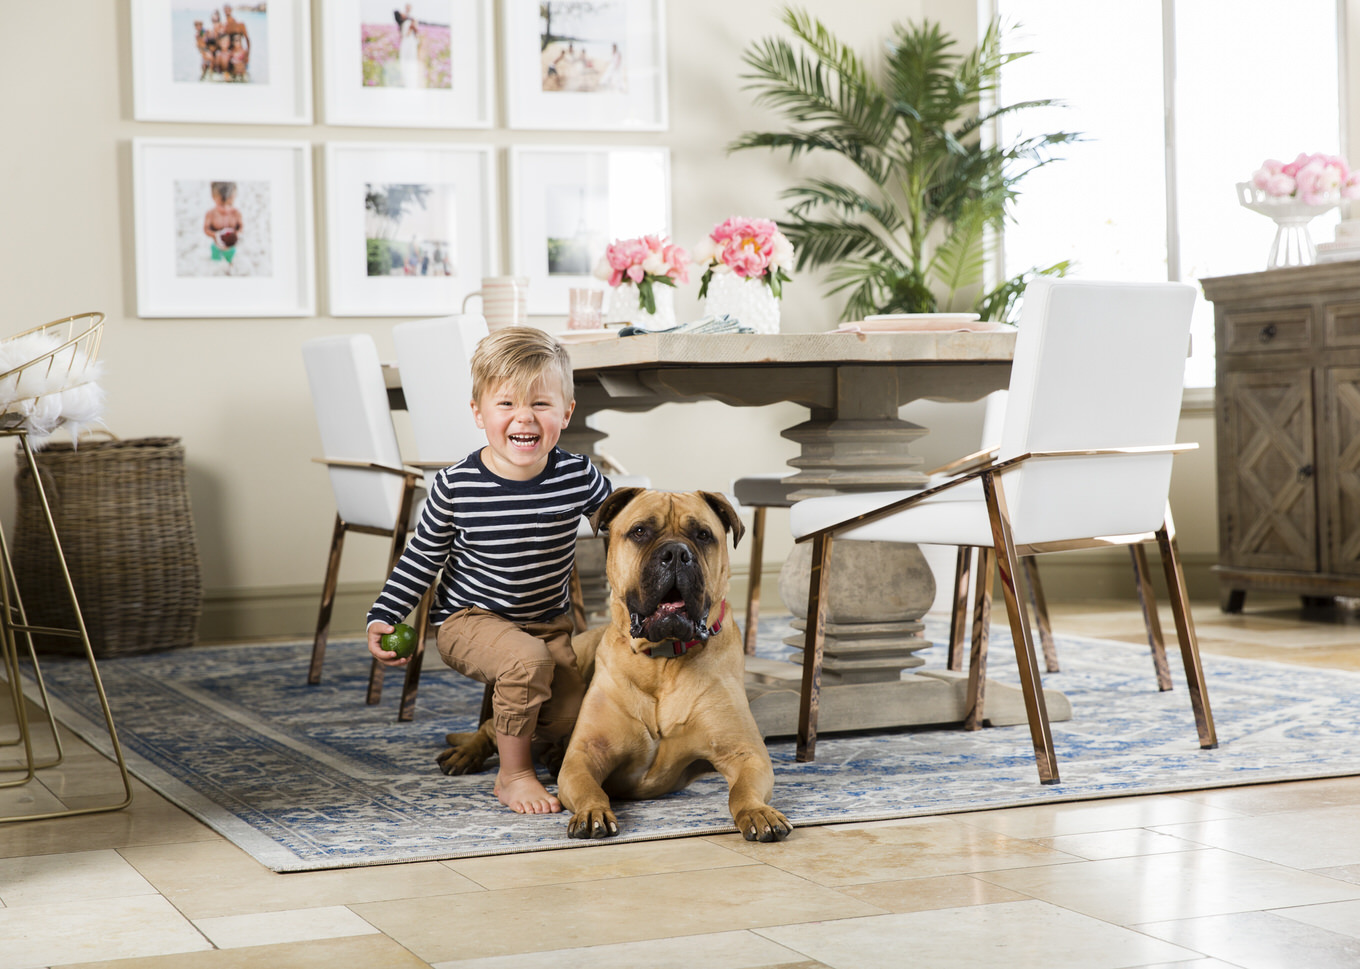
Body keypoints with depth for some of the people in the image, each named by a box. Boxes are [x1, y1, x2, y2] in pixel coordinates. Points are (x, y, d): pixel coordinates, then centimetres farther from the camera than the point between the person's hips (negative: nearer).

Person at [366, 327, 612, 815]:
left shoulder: (578, 477, -13)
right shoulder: (456, 487, -17)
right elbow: (420, 559, -3)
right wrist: (382, 619, -8)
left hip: (550, 622, 4)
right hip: (470, 620, -3)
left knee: (579, 714, -12)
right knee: (527, 660, -33)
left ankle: (501, 729, 22)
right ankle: (513, 774, -10)